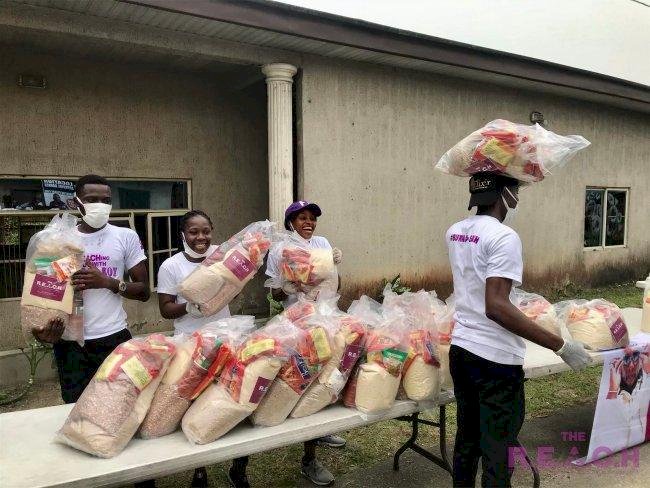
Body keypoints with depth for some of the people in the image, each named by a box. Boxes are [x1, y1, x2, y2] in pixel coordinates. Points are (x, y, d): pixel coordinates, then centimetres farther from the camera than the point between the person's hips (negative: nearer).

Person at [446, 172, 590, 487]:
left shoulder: (455, 232, 5)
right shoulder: (503, 237, -18)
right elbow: (496, 307, -27)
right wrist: (560, 345, -22)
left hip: (460, 348, 8)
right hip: (495, 358, -8)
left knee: (467, 438, 22)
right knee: (498, 450, 7)